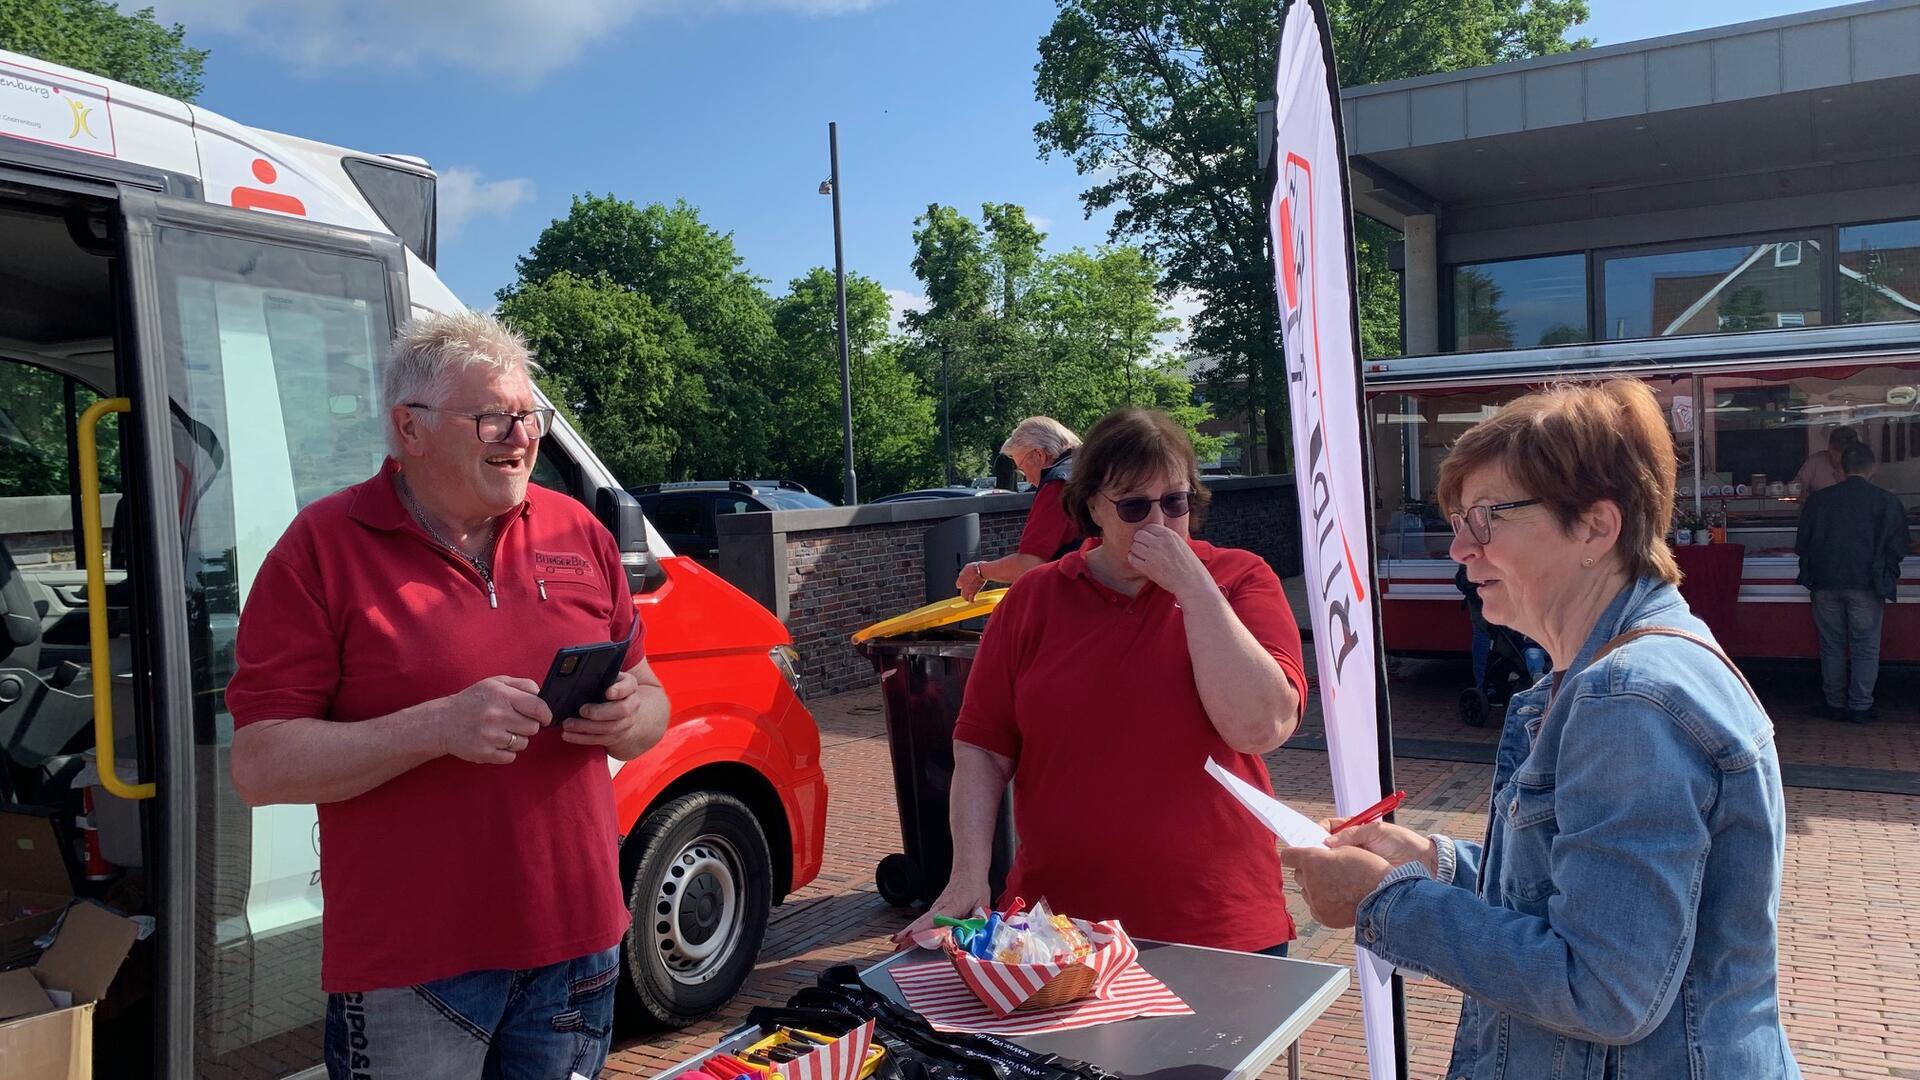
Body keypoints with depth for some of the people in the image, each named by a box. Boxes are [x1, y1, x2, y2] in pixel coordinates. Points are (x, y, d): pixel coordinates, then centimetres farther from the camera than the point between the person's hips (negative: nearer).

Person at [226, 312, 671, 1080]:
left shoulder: (580, 534, 6)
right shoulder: (323, 549, -7)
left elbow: (649, 704, 12)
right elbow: (259, 766, -11)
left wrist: (627, 719, -11)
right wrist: (441, 726, -23)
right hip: (409, 965, -4)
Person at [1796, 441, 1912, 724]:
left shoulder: (1818, 499, 1)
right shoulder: (1887, 501, -5)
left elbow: (1802, 544, 6)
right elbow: (1900, 547, 0)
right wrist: (1885, 577, 17)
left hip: (1826, 583, 2)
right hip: (1866, 584, -2)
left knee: (1832, 647, 11)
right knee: (1865, 648, 5)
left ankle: (1835, 704, 16)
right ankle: (1860, 707, 6)